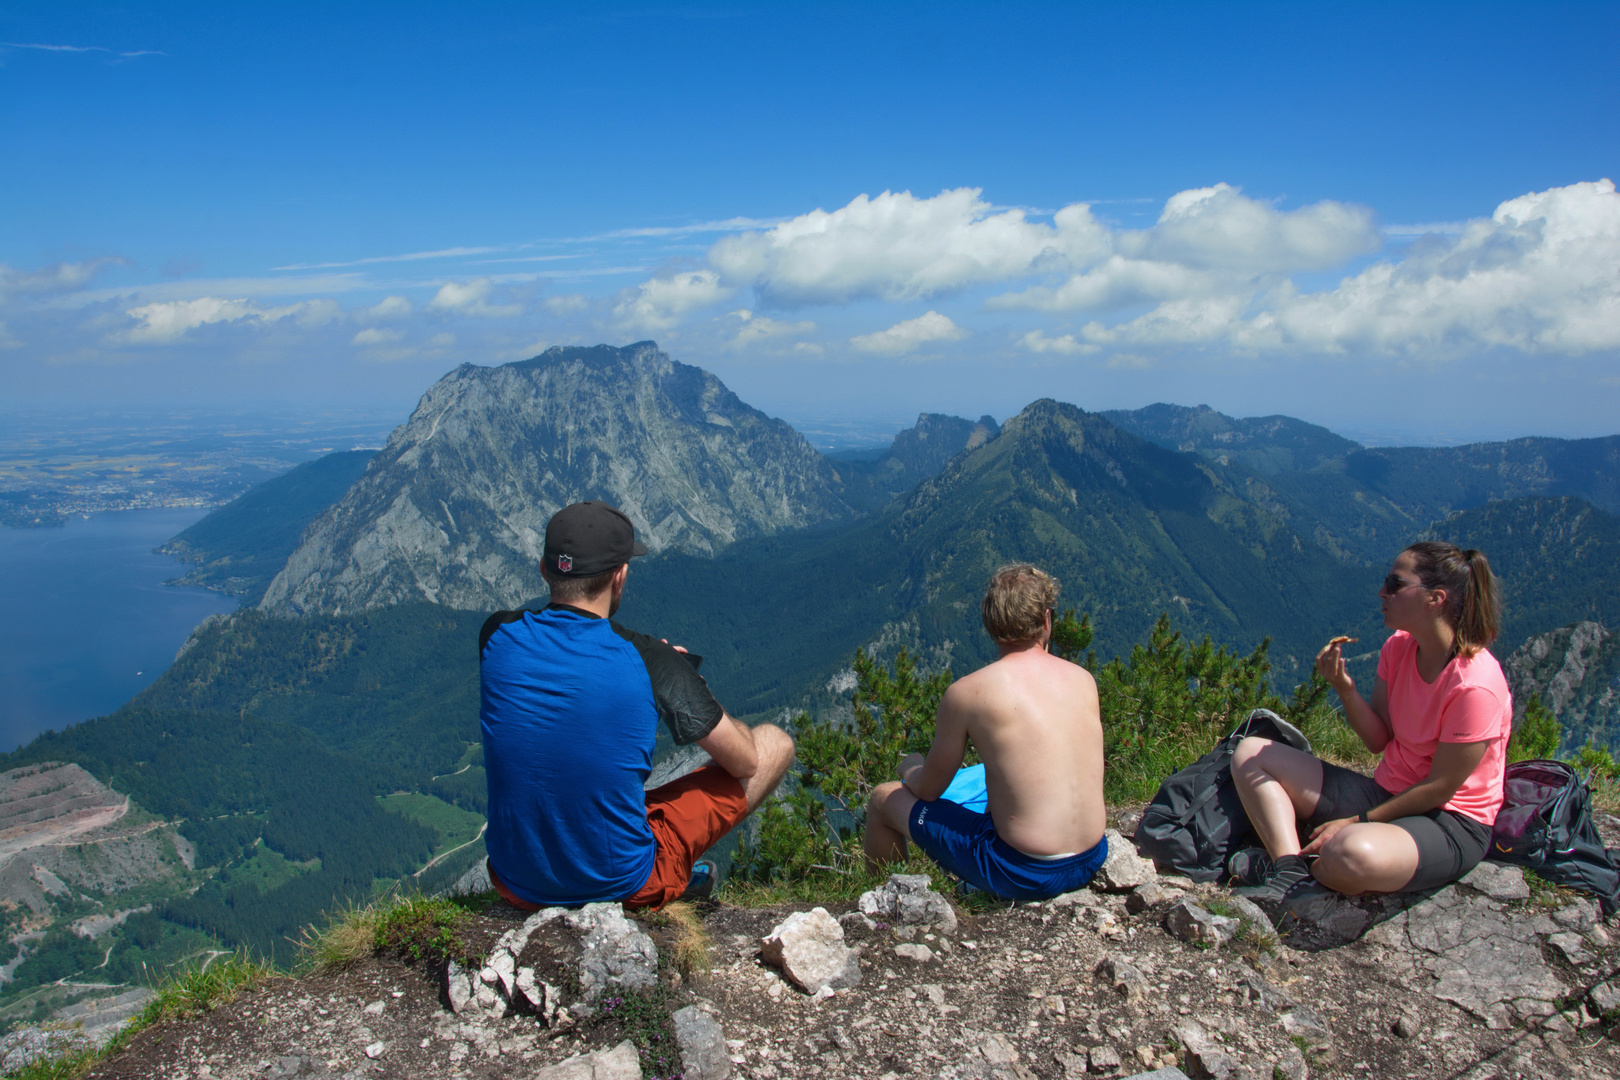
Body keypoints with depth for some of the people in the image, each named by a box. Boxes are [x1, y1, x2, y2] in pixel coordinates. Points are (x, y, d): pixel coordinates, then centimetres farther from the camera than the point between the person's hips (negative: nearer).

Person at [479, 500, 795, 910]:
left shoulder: (498, 635, -8)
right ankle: (676, 880, 25)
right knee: (776, 742, 7)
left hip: (514, 885, 4)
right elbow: (745, 761, -6)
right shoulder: (651, 662, -19)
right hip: (622, 887, -4)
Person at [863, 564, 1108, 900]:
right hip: (1092, 859, 6)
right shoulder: (1084, 679, 0)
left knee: (884, 799, 13)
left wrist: (910, 768, 23)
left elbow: (928, 789, -1)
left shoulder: (967, 692, -13)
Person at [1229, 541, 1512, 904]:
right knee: (1250, 754, 0)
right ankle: (1290, 870, -20)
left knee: (1352, 855, -42)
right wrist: (1344, 687, -15)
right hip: (1387, 793, 8)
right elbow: (1379, 741, 2)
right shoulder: (1399, 647, -1)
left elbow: (1439, 789, -18)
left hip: (1450, 824, -8)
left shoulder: (1475, 685, -23)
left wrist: (1358, 822, -16)